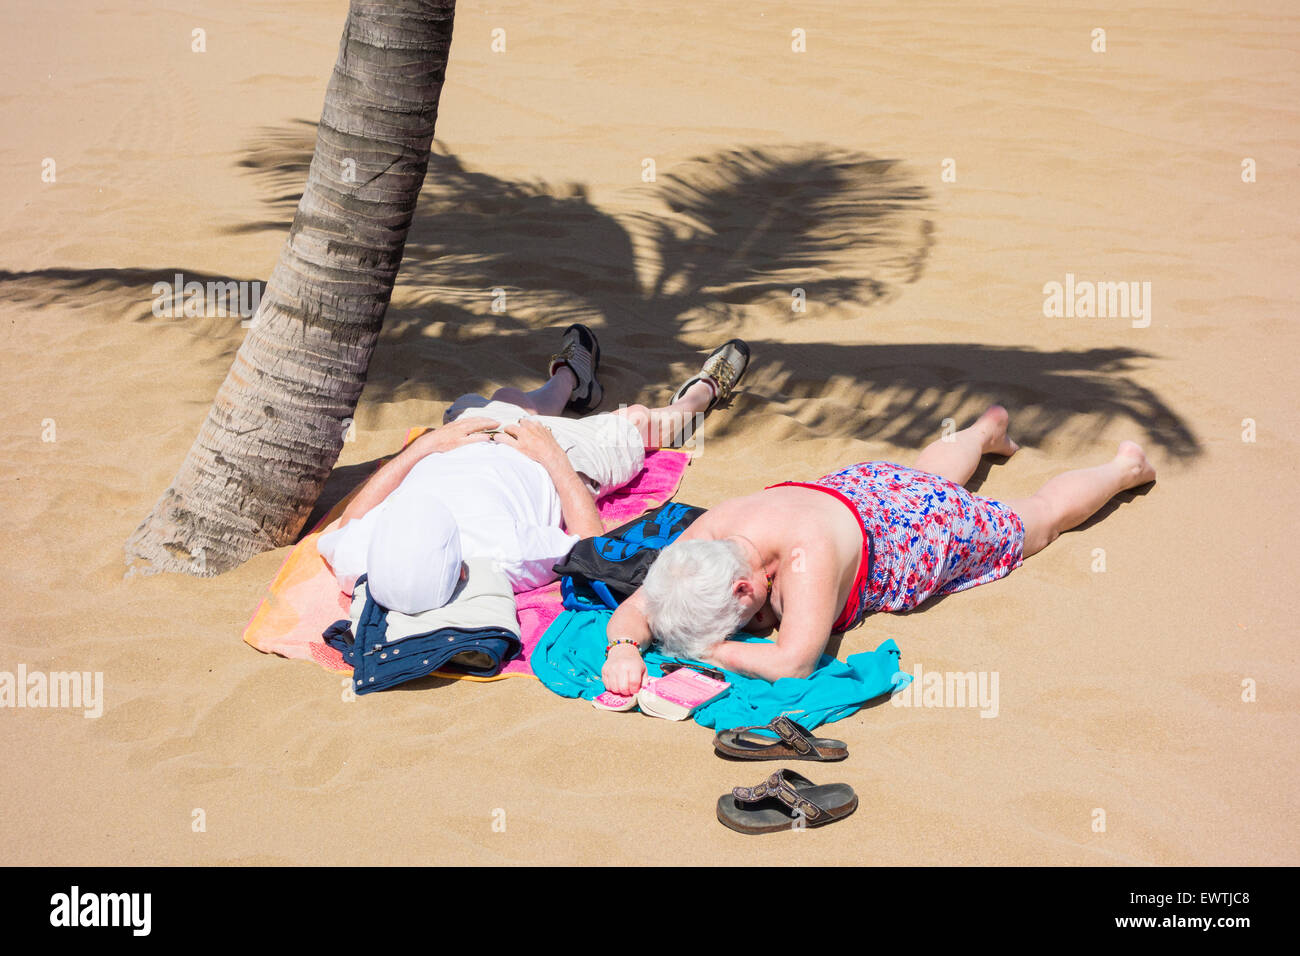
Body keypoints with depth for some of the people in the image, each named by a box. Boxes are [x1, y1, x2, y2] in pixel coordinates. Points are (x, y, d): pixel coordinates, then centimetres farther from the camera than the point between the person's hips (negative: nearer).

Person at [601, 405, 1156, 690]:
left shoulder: (806, 554, -50)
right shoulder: (710, 529, -33)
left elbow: (793, 663, -54)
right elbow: (635, 606, -29)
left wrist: (705, 649, -48)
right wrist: (623, 647, -49)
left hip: (929, 526, -5)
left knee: (1041, 518, 24)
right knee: (930, 475, 40)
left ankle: (1125, 468, 51)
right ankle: (988, 429, 71)